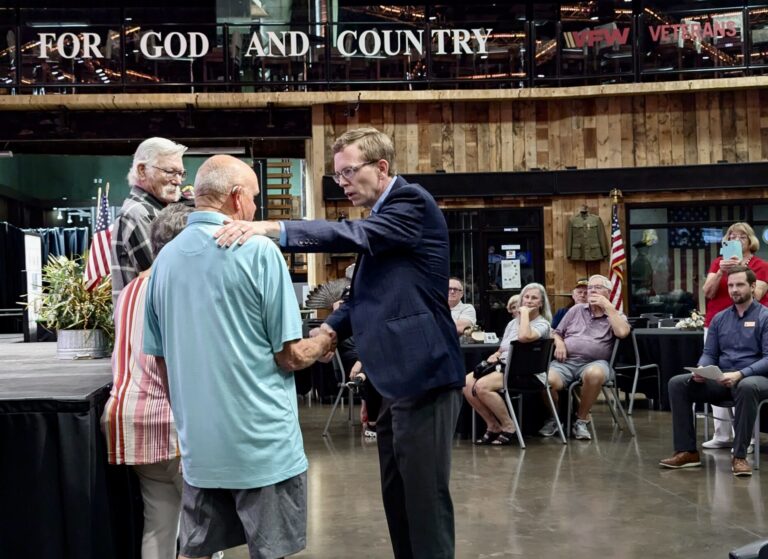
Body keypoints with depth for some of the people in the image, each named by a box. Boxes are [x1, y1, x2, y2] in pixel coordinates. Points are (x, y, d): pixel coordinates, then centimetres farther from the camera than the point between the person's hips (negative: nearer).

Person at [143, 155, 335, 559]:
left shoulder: (165, 259, 5)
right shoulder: (258, 250, -12)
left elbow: (162, 360, 12)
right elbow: (289, 356, -12)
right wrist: (323, 343, 8)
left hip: (198, 443, 5)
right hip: (262, 442, -5)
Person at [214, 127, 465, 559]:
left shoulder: (412, 201, -10)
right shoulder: (383, 213, 18)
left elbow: (356, 235, -28)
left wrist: (275, 228, -37)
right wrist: (331, 328, 4)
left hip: (423, 373, -10)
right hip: (401, 376, 10)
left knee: (426, 497, -3)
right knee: (398, 497, 16)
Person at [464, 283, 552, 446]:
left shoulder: (542, 324, -2)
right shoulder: (513, 322, 21)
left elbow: (524, 337, -25)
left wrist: (525, 312, -12)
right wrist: (494, 356, 3)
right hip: (502, 365, 7)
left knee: (482, 386, -30)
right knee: (466, 383, -17)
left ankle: (508, 426, -13)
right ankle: (492, 425, -5)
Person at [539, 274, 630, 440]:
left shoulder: (616, 315, 15)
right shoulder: (576, 310, 23)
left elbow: (622, 332, -8)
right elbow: (557, 333, 23)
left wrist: (608, 306, -2)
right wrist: (559, 343, -1)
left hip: (594, 362, -2)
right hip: (565, 361, 2)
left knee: (594, 374, -40)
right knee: (547, 381, -31)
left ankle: (582, 419, -15)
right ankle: (554, 417, 1)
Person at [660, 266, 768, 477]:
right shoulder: (720, 318, 14)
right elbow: (709, 353, 13)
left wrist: (740, 374, -26)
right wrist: (701, 370, -11)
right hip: (721, 379, 5)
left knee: (747, 387, -41)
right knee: (677, 383, -15)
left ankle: (739, 455, -28)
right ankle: (687, 451, -13)